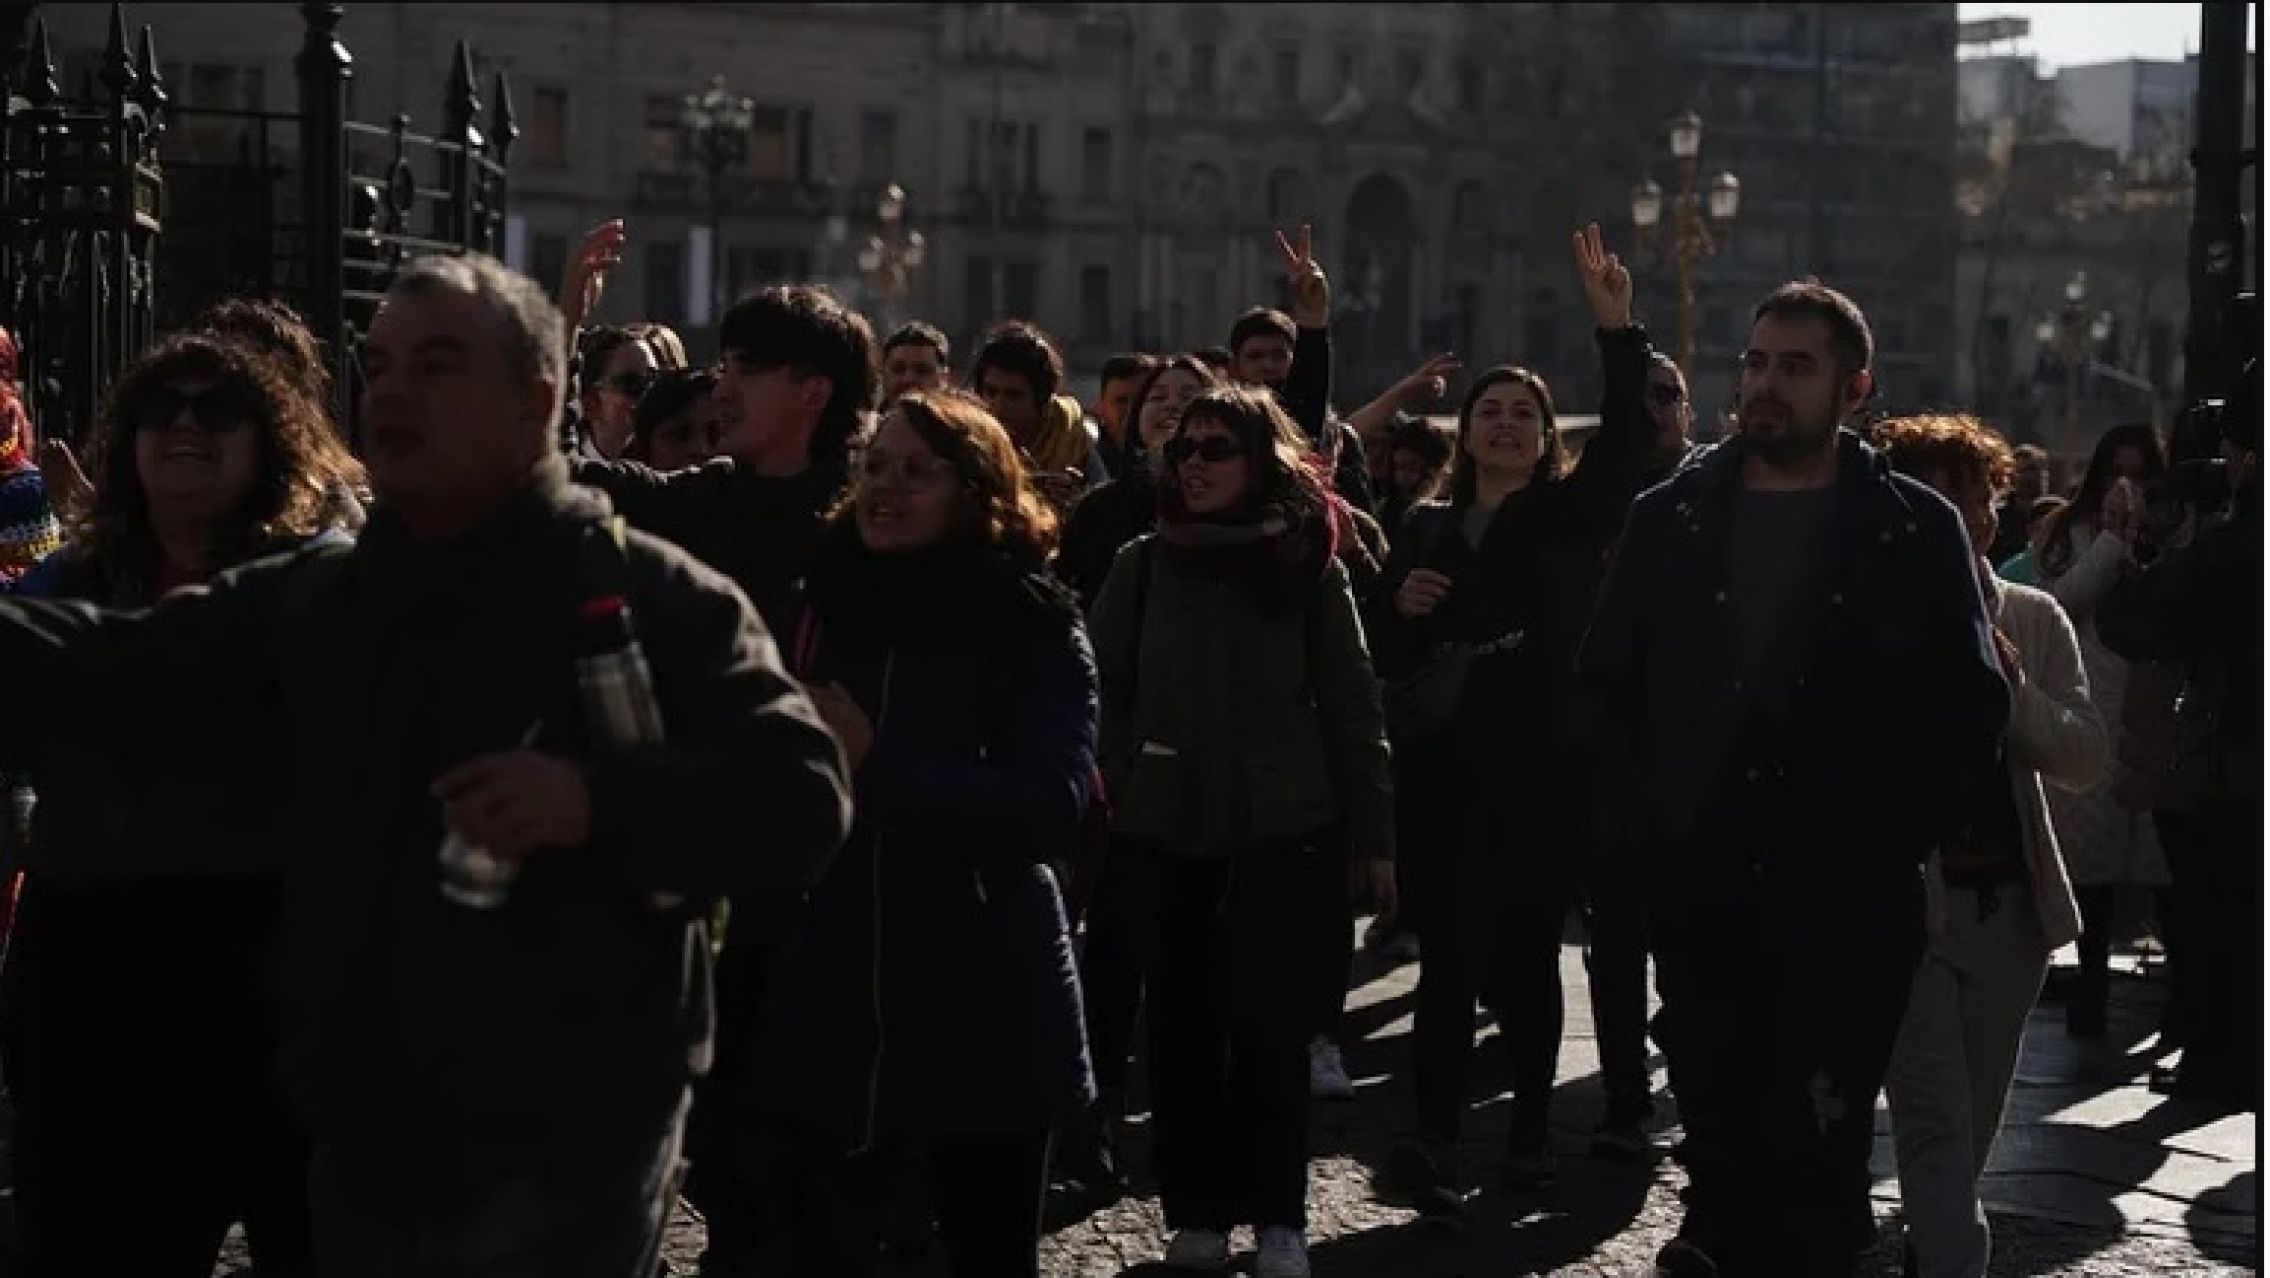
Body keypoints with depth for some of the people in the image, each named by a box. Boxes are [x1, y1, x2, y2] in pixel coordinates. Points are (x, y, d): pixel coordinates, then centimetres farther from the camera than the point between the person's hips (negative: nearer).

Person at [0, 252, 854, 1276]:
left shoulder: (647, 595, -5)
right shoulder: (302, 604, 14)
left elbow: (804, 796, -13)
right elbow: (105, 674, 8)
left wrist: (598, 802, -26)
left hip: (563, 1155, -6)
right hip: (361, 1151, 6)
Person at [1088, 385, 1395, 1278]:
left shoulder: (1309, 567, -1)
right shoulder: (1145, 564, 2)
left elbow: (1351, 705, 1)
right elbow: (1099, 687, 8)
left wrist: (1374, 834, 0)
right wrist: (1122, 776, -5)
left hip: (1281, 825, -2)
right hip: (1168, 825, 2)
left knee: (1267, 1015, -4)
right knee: (1182, 1017, 3)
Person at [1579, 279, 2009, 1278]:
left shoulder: (1914, 530, 2)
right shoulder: (1671, 520, 8)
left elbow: (1970, 703, 3)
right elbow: (1607, 679, 12)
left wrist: (1906, 831, -6)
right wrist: (1643, 815, 3)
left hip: (1850, 897, -2)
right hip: (1697, 887, 3)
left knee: (1819, 1147, -3)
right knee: (1715, 1123, 7)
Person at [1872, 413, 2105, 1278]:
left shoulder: (2033, 621, 8)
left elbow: (2086, 760, 2)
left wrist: (2014, 688, -13)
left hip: (2014, 904, 5)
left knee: (1974, 1124, 15)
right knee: (1936, 1125, -11)